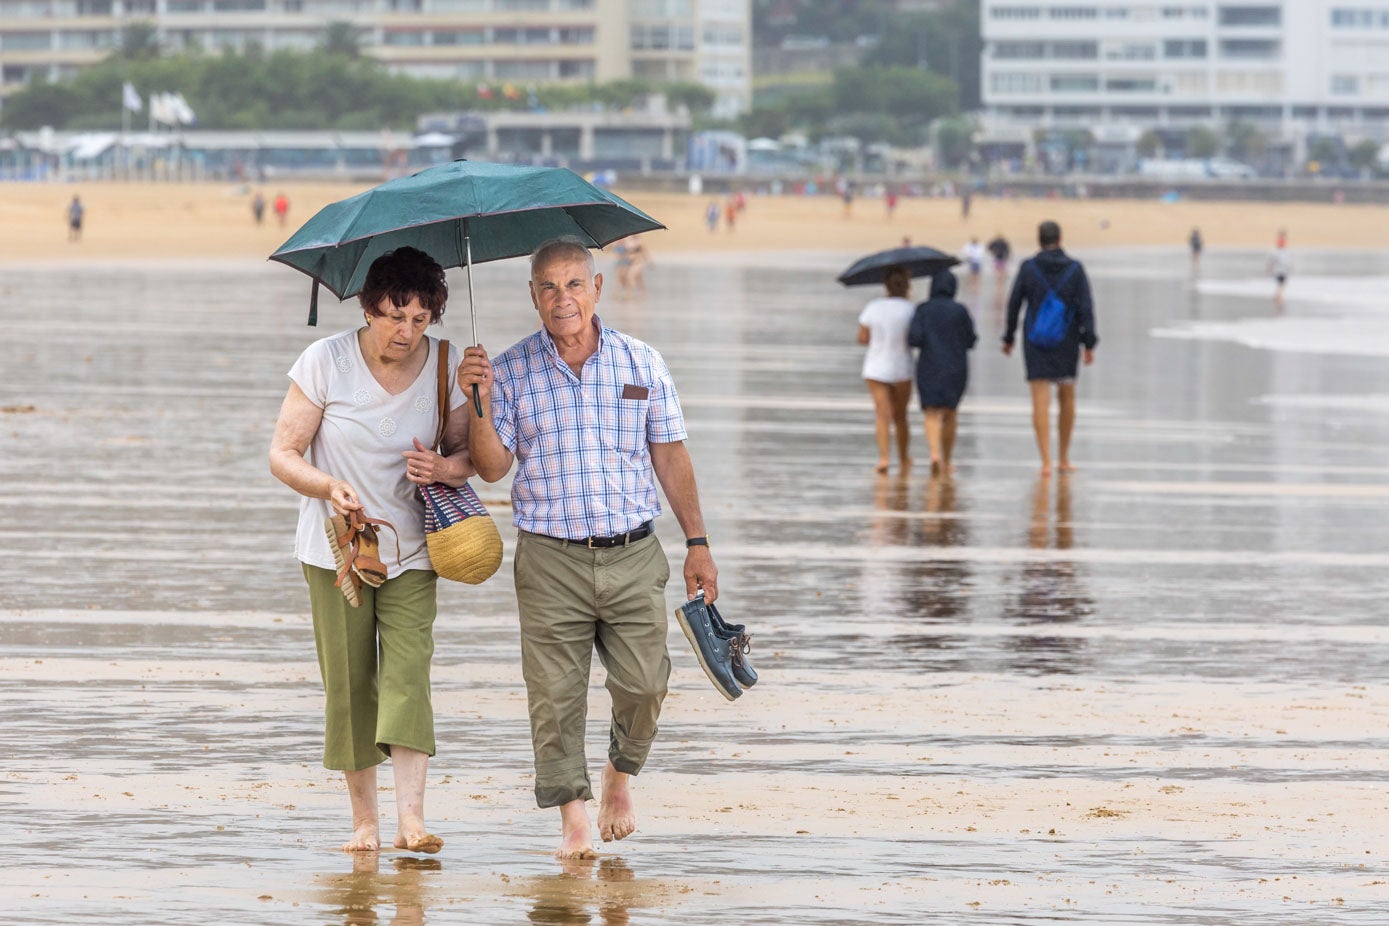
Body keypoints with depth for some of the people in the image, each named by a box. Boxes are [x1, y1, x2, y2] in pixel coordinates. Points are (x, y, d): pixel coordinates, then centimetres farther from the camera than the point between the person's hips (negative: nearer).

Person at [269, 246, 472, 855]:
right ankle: (364, 820, 10)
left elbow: (471, 455, 6)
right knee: (349, 683, 0)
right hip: (335, 550, -1)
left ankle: (411, 818, -22)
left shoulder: (445, 369, -3)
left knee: (408, 676, -14)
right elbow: (282, 454, -8)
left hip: (411, 551, 1)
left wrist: (445, 468, -18)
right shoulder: (326, 362, -9)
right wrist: (330, 488, -27)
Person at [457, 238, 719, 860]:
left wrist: (697, 542, 10)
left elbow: (670, 456, 10)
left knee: (643, 682, -2)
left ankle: (620, 775, 26)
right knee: (555, 692, -3)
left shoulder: (641, 363, 4)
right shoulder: (511, 371, 1)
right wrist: (479, 406, -15)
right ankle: (573, 818, 6)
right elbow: (492, 467, 1)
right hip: (551, 559, -1)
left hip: (633, 555, 1)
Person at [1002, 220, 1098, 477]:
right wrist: (1089, 343, -4)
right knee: (1067, 398, 17)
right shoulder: (1075, 269, -4)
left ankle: (1046, 462, -14)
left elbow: (1013, 305, 0)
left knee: (1041, 403, -4)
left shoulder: (1028, 268, -4)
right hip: (1067, 344, 1)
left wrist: (1008, 338, 12)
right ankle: (1064, 458, 25)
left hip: (1036, 342, -1)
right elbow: (1086, 308, -8)